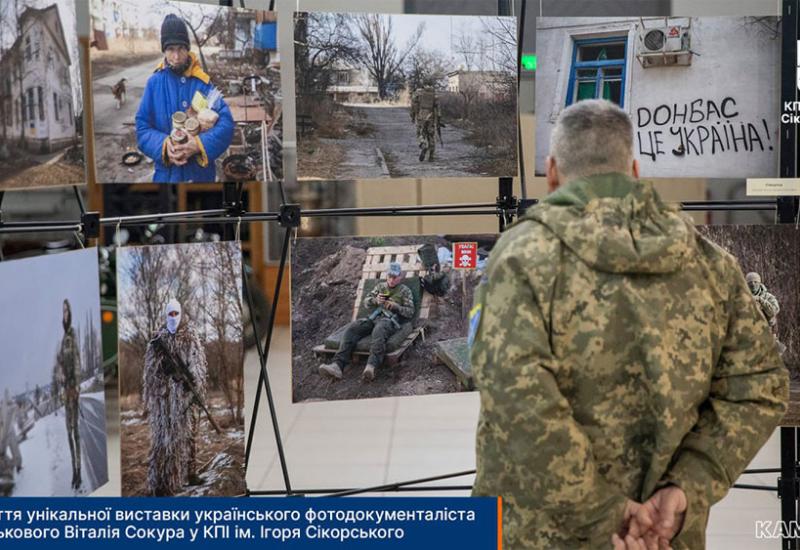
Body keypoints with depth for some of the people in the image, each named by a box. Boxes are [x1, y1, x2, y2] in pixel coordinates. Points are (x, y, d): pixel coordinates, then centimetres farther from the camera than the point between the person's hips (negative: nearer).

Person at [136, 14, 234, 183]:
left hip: (201, 173, 0)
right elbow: (142, 128, -2)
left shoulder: (202, 82, -5)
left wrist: (200, 144, -25)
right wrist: (163, 146, -21)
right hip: (167, 174, 0)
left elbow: (226, 123, -10)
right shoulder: (154, 83, -3)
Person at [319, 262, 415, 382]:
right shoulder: (380, 286, 28)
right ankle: (337, 365, -40)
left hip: (391, 319, -5)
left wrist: (396, 306, -8)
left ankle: (371, 366, -64)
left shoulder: (405, 290, 16)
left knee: (379, 331, -42)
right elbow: (366, 302, 22)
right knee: (351, 328, -25)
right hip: (373, 317, 5)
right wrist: (375, 300, 0)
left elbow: (410, 312, 9)